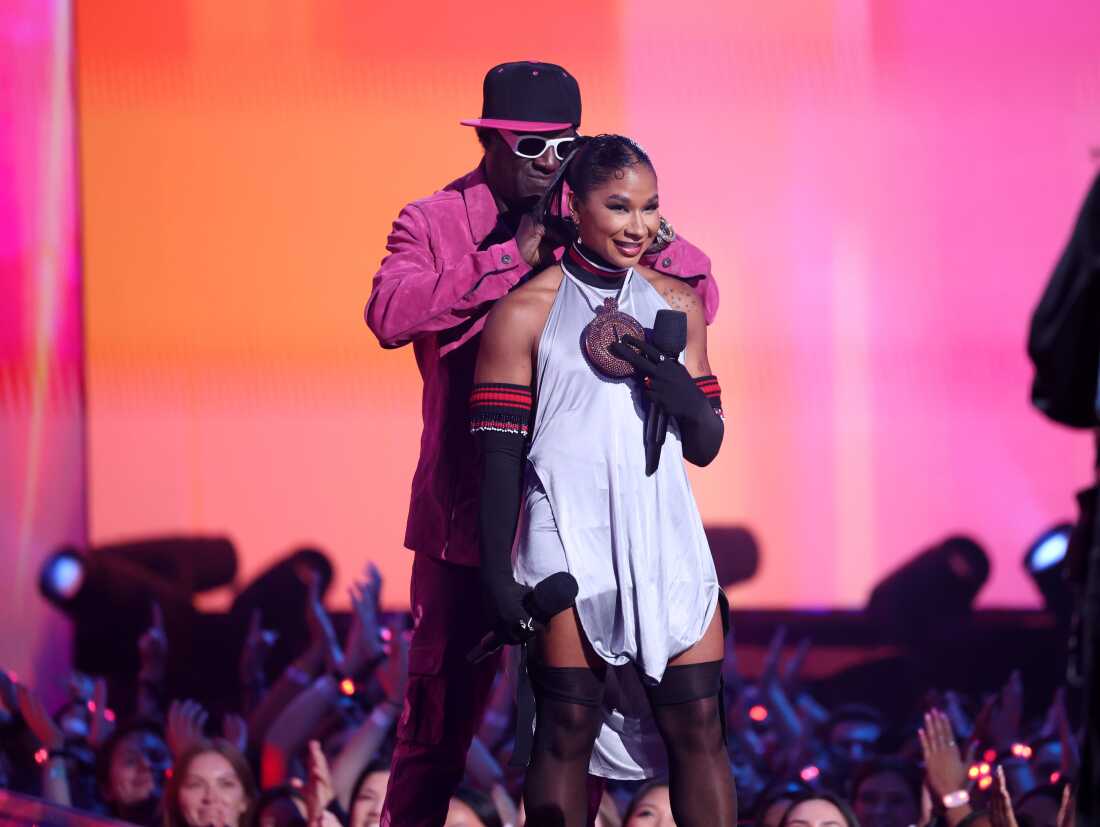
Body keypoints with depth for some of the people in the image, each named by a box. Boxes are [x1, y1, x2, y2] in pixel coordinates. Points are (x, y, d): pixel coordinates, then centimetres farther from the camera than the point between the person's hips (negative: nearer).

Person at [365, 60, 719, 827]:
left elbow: (702, 297, 0)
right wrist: (512, 258, -23)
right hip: (467, 507, -3)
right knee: (440, 718, 3)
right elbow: (390, 313, -21)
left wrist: (661, 244, -21)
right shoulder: (433, 222, -1)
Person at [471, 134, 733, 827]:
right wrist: (498, 574, -8)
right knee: (569, 728, -3)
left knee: (698, 724, 1)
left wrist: (667, 375, -8)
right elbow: (499, 453, -3)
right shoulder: (526, 312, -3)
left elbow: (705, 447, 12)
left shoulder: (676, 305, 10)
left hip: (666, 539, 4)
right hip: (569, 541, -4)